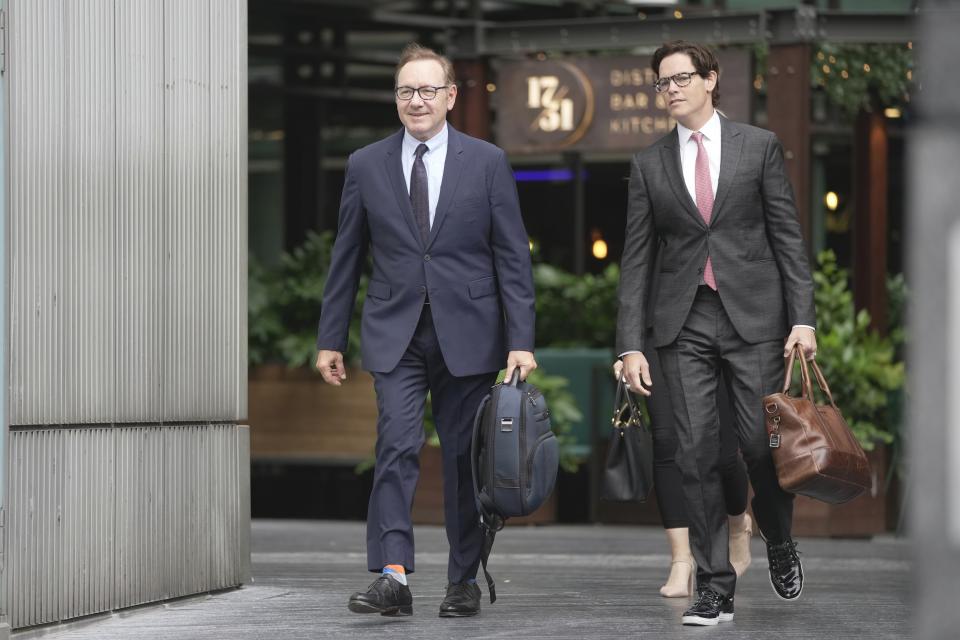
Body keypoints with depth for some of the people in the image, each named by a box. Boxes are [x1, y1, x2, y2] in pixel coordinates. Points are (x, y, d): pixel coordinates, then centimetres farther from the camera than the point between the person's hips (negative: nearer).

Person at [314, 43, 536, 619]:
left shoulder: (487, 163, 2)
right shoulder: (366, 166, 6)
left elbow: (513, 259, 0)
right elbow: (346, 260, 11)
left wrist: (521, 342, -7)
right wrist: (331, 338, 8)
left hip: (467, 332, 0)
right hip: (395, 334, 0)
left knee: (464, 456, 5)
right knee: (398, 447, -14)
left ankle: (465, 580, 15)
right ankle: (393, 576, -21)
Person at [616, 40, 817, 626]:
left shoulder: (759, 146, 4)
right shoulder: (649, 164, 9)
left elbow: (788, 237, 3)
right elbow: (637, 259, 8)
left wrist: (803, 318, -6)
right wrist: (631, 344, 0)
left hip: (753, 315, -2)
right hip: (684, 324, 2)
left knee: (763, 444, -3)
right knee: (697, 453, -3)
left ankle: (780, 544, 26)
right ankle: (715, 587, 2)